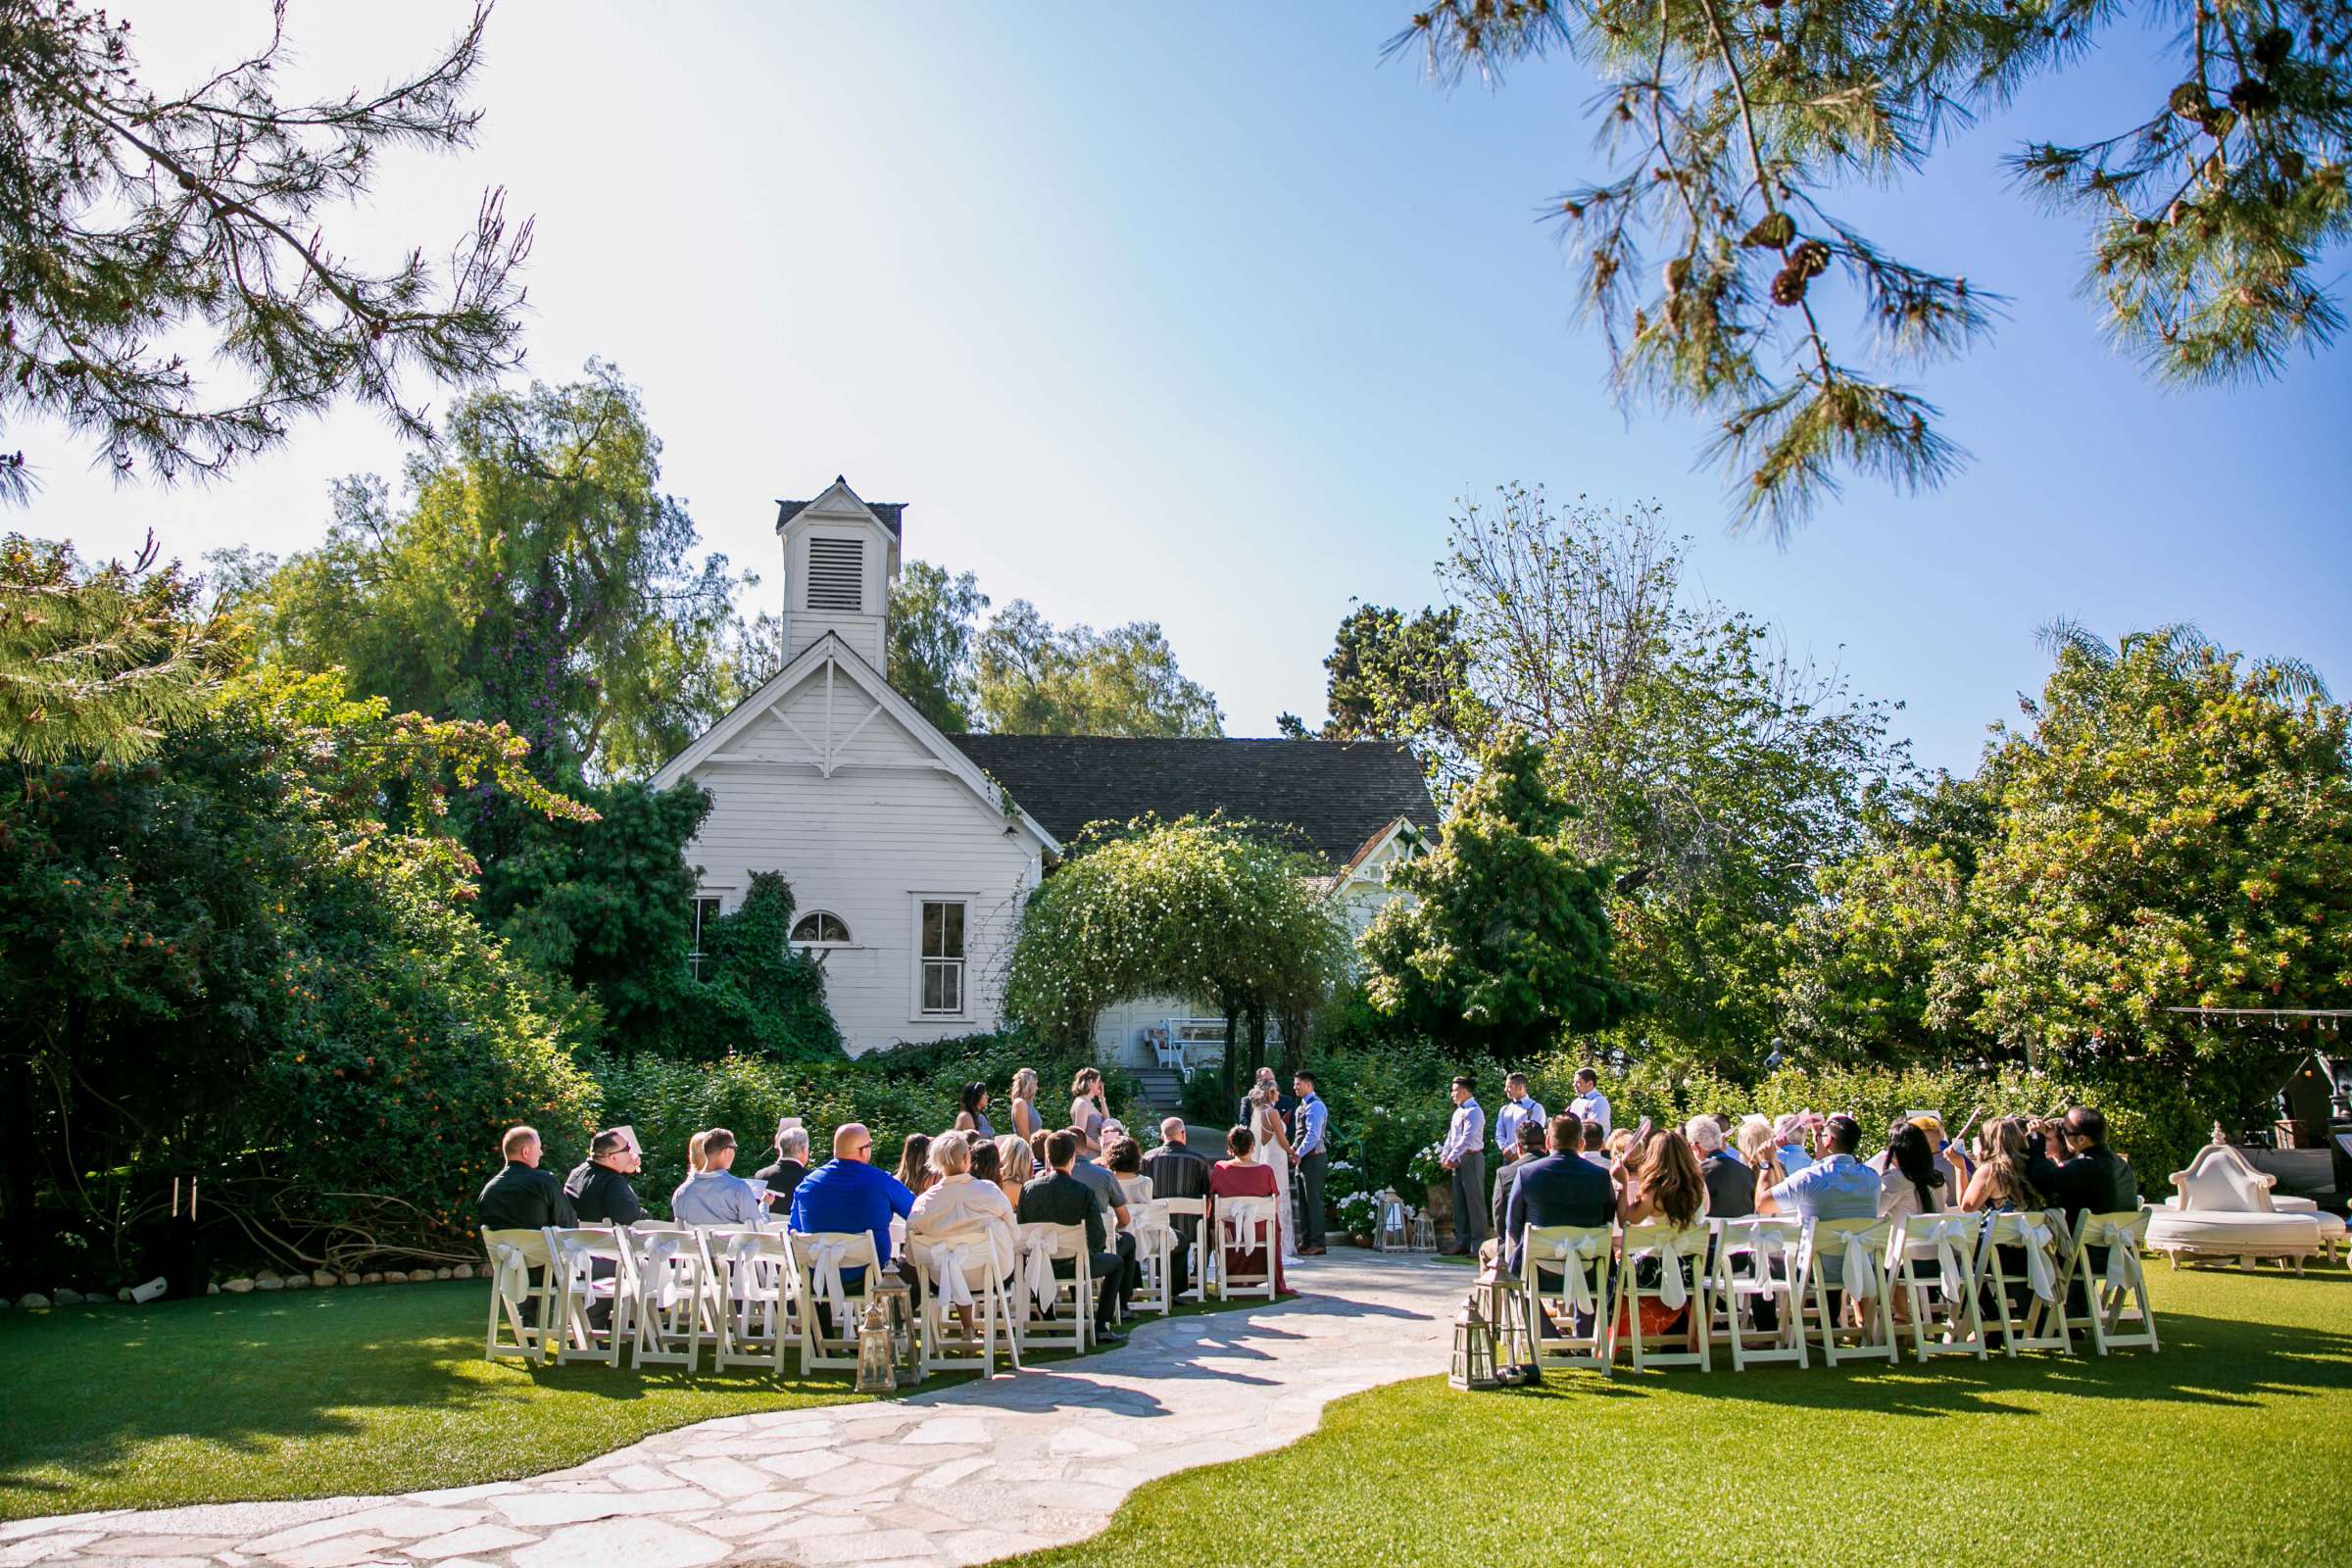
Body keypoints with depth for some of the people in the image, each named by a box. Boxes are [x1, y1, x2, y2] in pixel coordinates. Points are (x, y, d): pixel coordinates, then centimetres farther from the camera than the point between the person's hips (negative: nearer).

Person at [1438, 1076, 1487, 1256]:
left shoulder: (1474, 1112, -12)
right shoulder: (1458, 1112, 16)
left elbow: (1468, 1138, -20)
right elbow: (1451, 1136, 17)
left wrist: (1452, 1157, -21)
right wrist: (1444, 1155, 2)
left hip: (1471, 1158, -9)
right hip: (1458, 1160, 9)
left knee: (1474, 1202, -6)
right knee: (1459, 1203, 10)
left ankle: (1478, 1246, -4)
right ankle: (1462, 1243, 16)